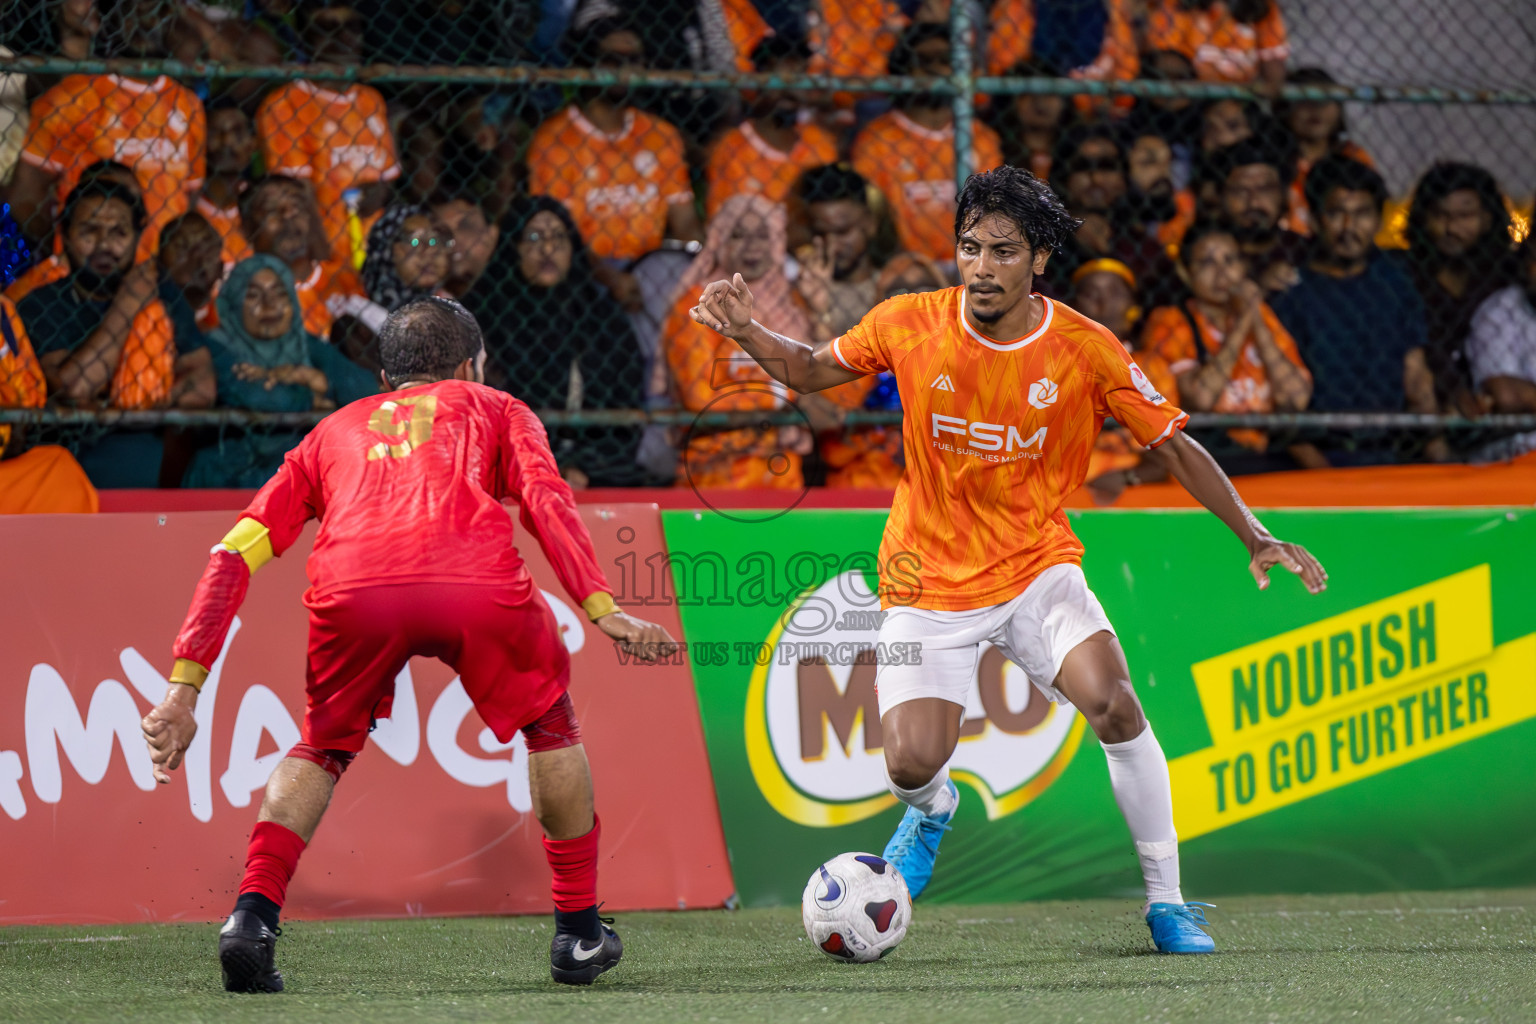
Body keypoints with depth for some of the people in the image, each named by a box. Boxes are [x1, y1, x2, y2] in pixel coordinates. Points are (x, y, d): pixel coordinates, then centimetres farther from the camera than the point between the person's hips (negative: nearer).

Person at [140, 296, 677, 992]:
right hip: (477, 578, -1)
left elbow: (234, 553, 27)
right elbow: (546, 500, 11)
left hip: (353, 587, 2)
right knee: (551, 724, 26)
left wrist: (183, 691, 25)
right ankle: (579, 931, 27)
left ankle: (253, 915, 8)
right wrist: (604, 612, 0)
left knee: (324, 748, 27)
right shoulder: (495, 410, 33)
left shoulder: (336, 429, 37)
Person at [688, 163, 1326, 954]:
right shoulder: (910, 325, -9)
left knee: (1114, 704, -25)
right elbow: (811, 369, 7)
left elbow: (1173, 445, -2)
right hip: (930, 580, 0)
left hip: (1037, 568, 0)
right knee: (913, 765, -15)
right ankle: (932, 811, 27)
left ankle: (1166, 903, -10)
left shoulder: (1086, 350, -11)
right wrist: (744, 332, -12)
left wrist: (1254, 537, -9)